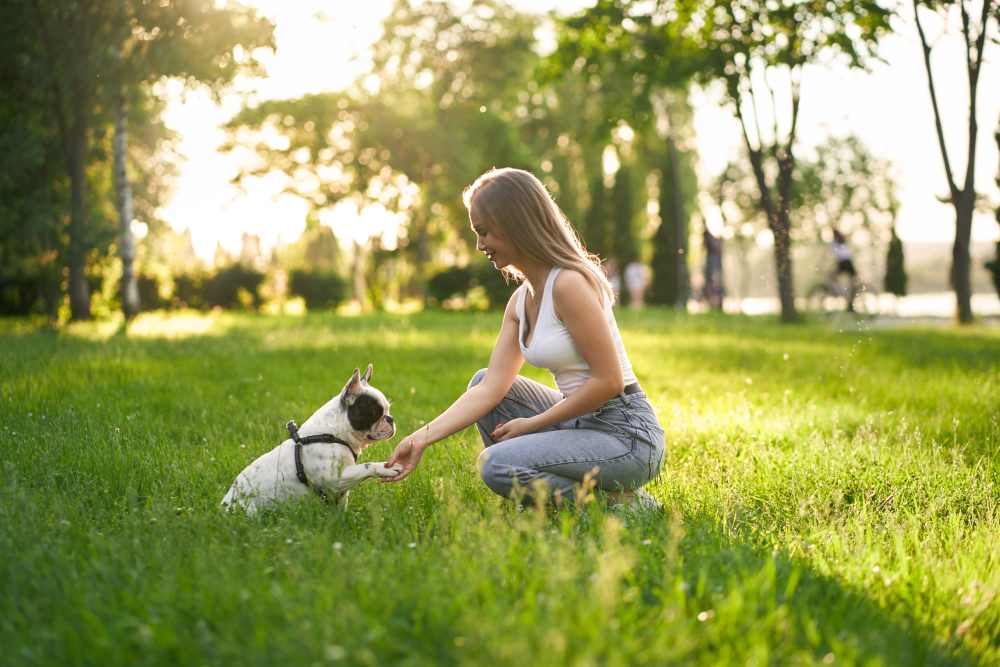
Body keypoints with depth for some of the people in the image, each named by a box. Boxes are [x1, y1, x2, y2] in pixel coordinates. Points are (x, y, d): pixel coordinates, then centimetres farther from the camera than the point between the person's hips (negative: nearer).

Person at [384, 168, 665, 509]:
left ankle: (618, 503, -5)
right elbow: (491, 388, 3)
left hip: (628, 434, -9)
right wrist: (422, 438, -5)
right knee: (481, 380, 11)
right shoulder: (520, 301, 9)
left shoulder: (570, 284, -18)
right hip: (584, 424, 9)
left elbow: (609, 380, -20)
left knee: (497, 465, -21)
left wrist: (532, 424, -11)